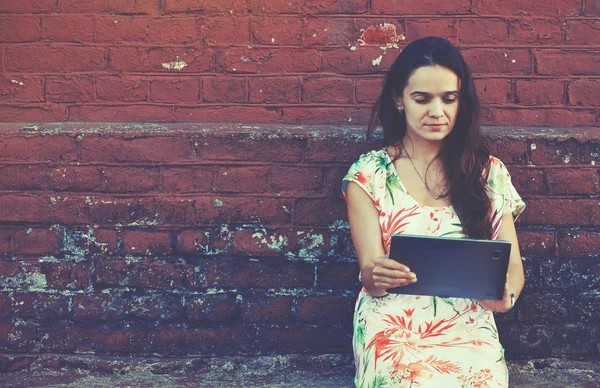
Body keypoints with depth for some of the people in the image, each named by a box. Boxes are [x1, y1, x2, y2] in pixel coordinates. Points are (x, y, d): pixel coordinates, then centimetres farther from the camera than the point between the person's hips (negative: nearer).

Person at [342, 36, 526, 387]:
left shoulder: (488, 173, 8)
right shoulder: (369, 175, 3)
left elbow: (512, 263, 5)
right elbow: (369, 274, -2)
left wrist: (507, 294, -19)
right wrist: (376, 276, -27)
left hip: (469, 324, 2)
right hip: (393, 323, -1)